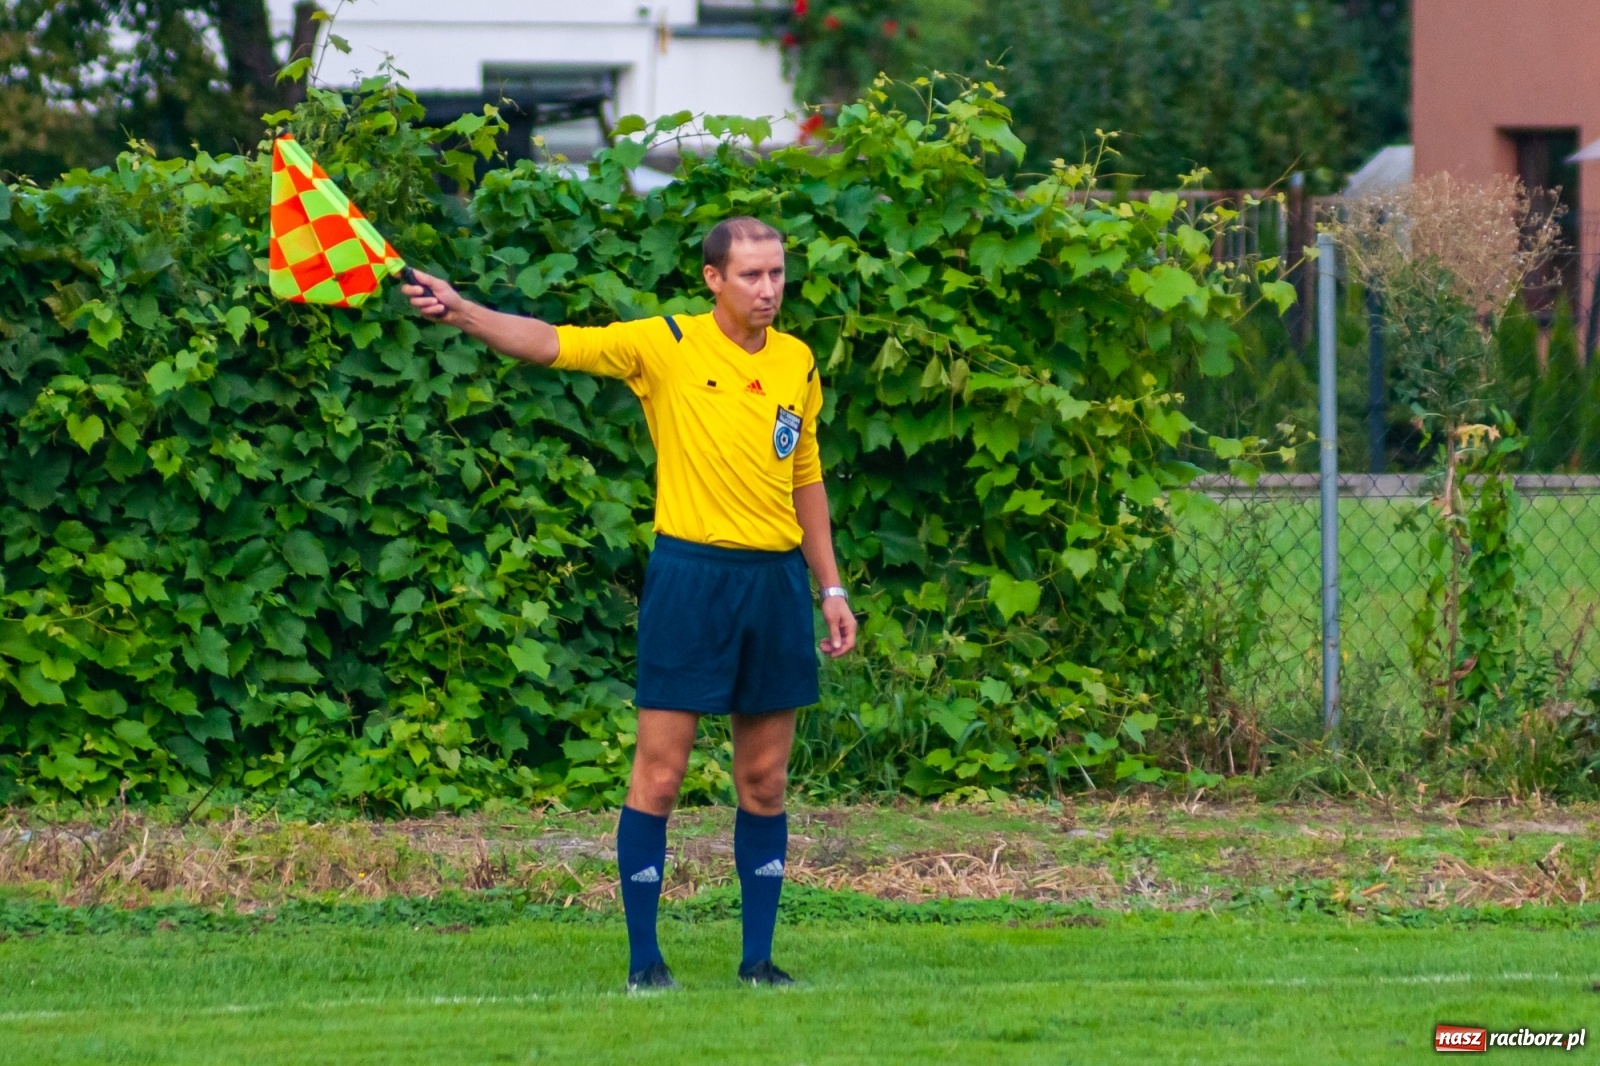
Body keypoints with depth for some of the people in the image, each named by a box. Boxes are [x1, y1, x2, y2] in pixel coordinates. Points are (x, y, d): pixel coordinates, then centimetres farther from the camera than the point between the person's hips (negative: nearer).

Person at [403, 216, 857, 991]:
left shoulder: (797, 363, 9)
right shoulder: (665, 347, -5)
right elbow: (552, 344, -15)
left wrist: (831, 588, 17)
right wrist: (461, 313, -31)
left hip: (777, 578, 4)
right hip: (690, 574, -4)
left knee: (765, 781, 8)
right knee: (658, 774, -4)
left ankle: (758, 956, 16)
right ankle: (644, 958, 3)